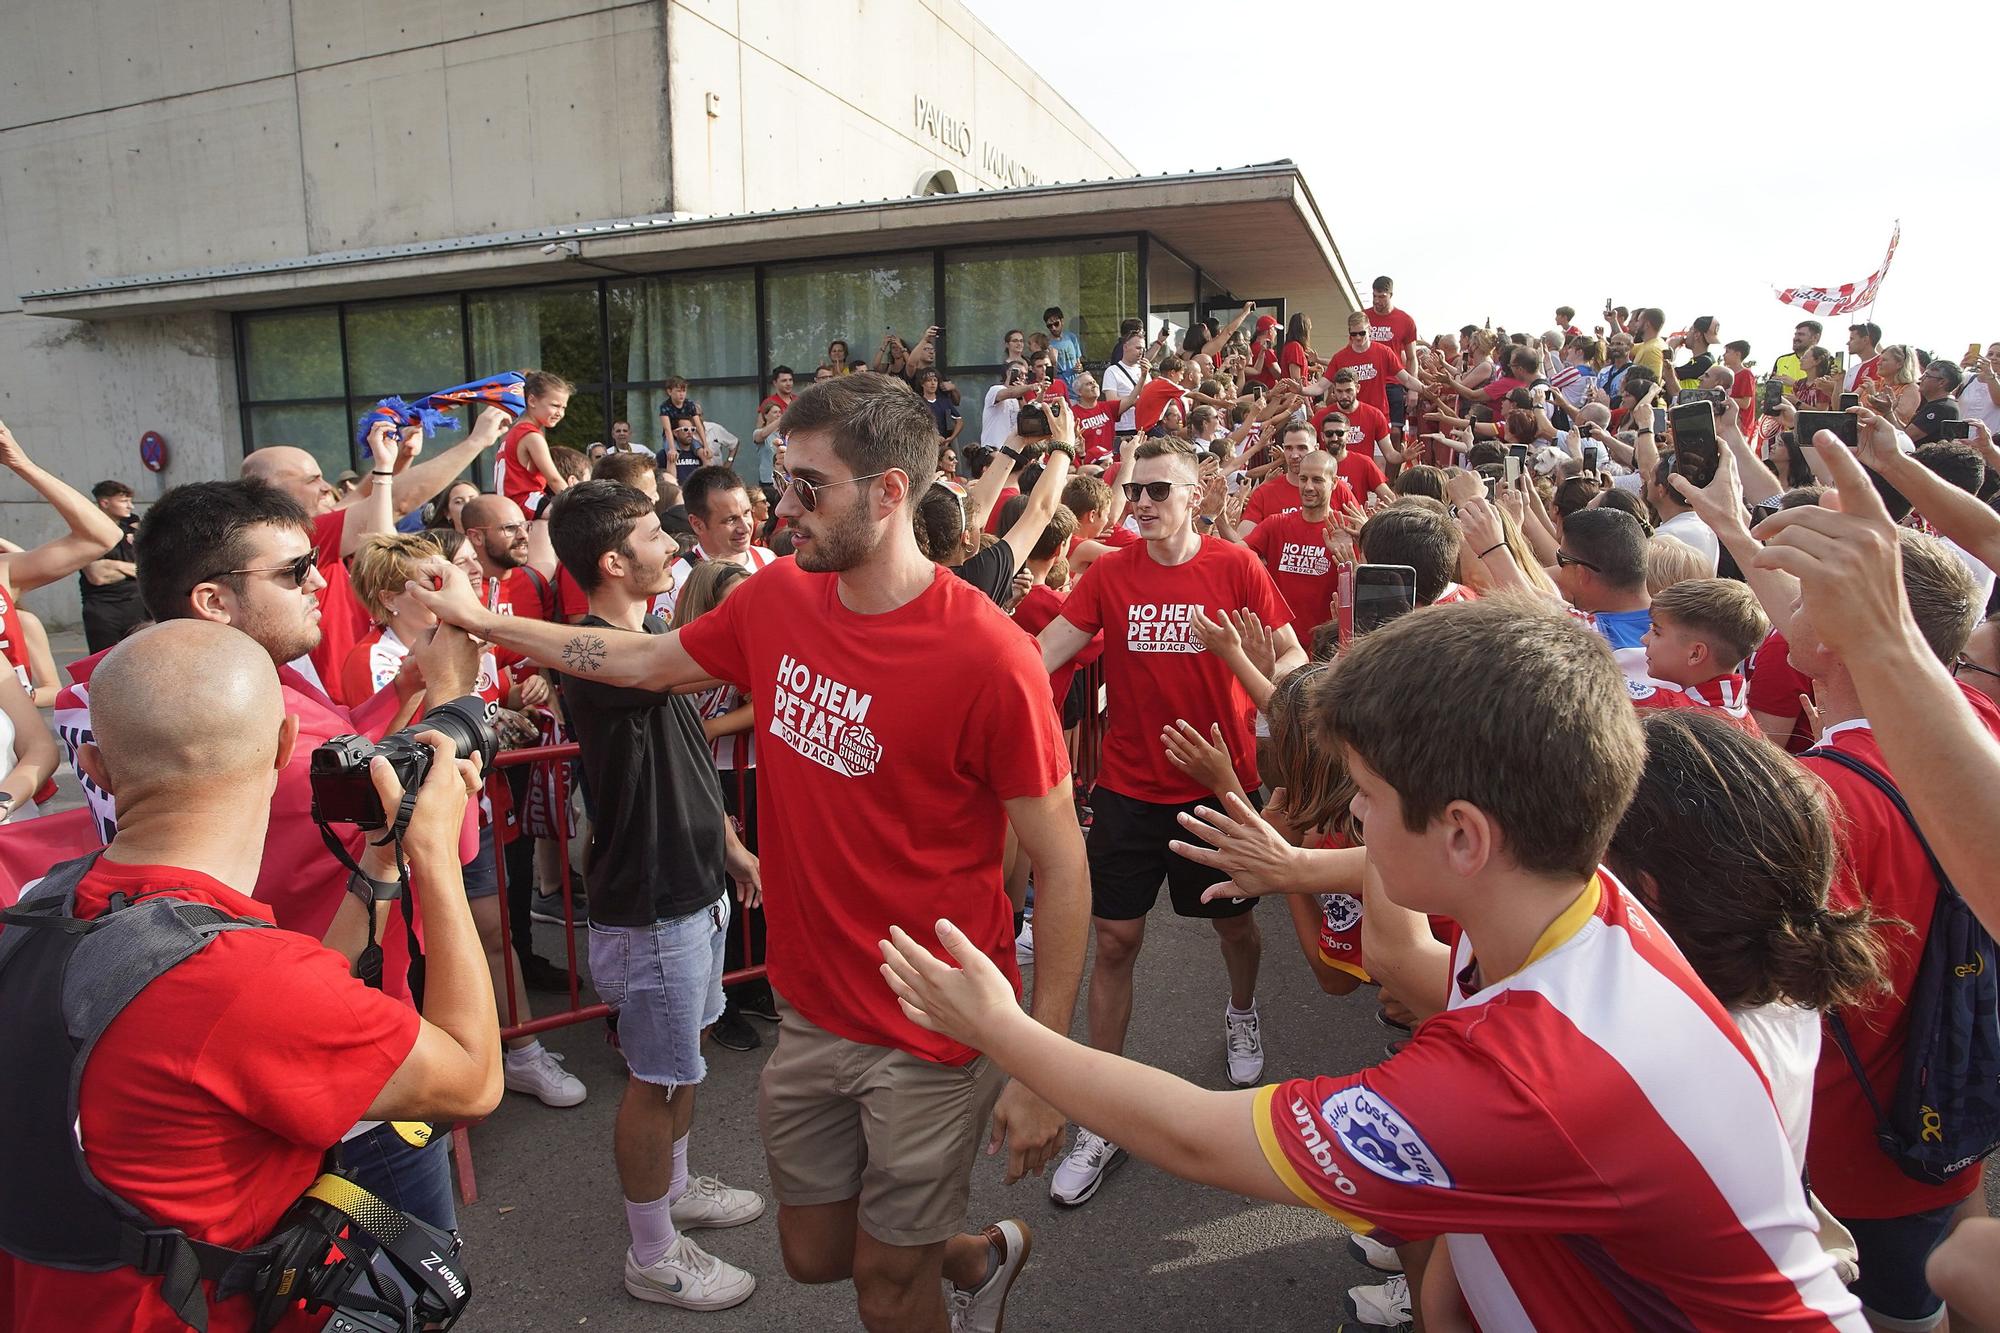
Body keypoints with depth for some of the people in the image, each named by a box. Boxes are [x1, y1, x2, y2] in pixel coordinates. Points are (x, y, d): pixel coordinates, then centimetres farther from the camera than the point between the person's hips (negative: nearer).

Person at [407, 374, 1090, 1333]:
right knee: (813, 1253, 23)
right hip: (810, 1011, 6)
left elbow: (1060, 866, -17)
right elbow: (648, 660, 15)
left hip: (932, 1038, -6)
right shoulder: (777, 601, -4)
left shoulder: (988, 657, -23)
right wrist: (481, 619, 18)